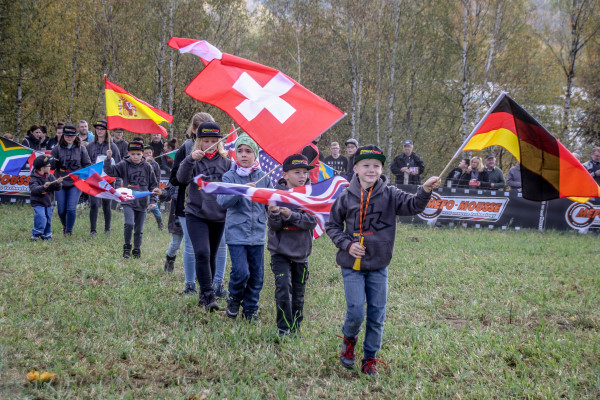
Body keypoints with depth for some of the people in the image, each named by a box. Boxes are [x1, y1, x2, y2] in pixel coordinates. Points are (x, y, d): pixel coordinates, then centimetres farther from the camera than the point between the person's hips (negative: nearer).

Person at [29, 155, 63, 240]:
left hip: (49, 203, 6)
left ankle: (46, 235, 21)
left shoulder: (50, 176, 5)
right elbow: (34, 189, -28)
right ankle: (35, 234, -7)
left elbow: (58, 188, 2)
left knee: (48, 220, 8)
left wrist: (58, 183, -21)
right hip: (38, 203, -6)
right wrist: (43, 187, -44)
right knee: (41, 218, -20)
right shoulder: (34, 178, -12)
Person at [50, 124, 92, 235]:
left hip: (76, 183, -1)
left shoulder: (81, 149, 3)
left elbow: (87, 165, 9)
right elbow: (52, 167, 2)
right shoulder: (57, 148, 3)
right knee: (61, 210, 5)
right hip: (60, 183, 1)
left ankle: (69, 231, 7)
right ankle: (65, 226, 34)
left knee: (71, 209, -10)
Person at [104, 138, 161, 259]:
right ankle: (127, 247, -2)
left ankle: (137, 250, 24)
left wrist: (153, 200, 3)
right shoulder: (124, 165, -1)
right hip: (128, 202, -2)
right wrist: (108, 159, -26)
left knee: (139, 229, 8)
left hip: (142, 203, 2)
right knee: (129, 224, -21)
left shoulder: (147, 167, 5)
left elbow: (153, 185, 10)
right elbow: (110, 171, -11)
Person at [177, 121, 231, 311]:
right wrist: (190, 160, -34)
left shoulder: (226, 162, 6)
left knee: (211, 256, 11)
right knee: (202, 253, -17)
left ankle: (205, 294, 25)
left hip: (219, 216, 3)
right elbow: (182, 178, -18)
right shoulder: (193, 160, 0)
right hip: (196, 215, -3)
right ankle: (208, 296, -13)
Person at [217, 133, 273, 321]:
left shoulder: (263, 177, 6)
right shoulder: (229, 177, -2)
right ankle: (234, 299, 16)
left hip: (258, 233, 3)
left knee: (256, 274, 5)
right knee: (241, 272, -12)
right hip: (236, 232, -3)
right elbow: (222, 201, -15)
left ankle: (250, 309, 22)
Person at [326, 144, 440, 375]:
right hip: (352, 265, -1)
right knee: (356, 312, -6)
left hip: (378, 266, 1)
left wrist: (425, 191, -35)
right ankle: (349, 340, 26)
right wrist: (347, 244, -8)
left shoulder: (389, 195, -1)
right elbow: (332, 226, 8)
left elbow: (412, 205, -16)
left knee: (377, 315, 5)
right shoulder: (346, 198, -1)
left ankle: (370, 359, 21)